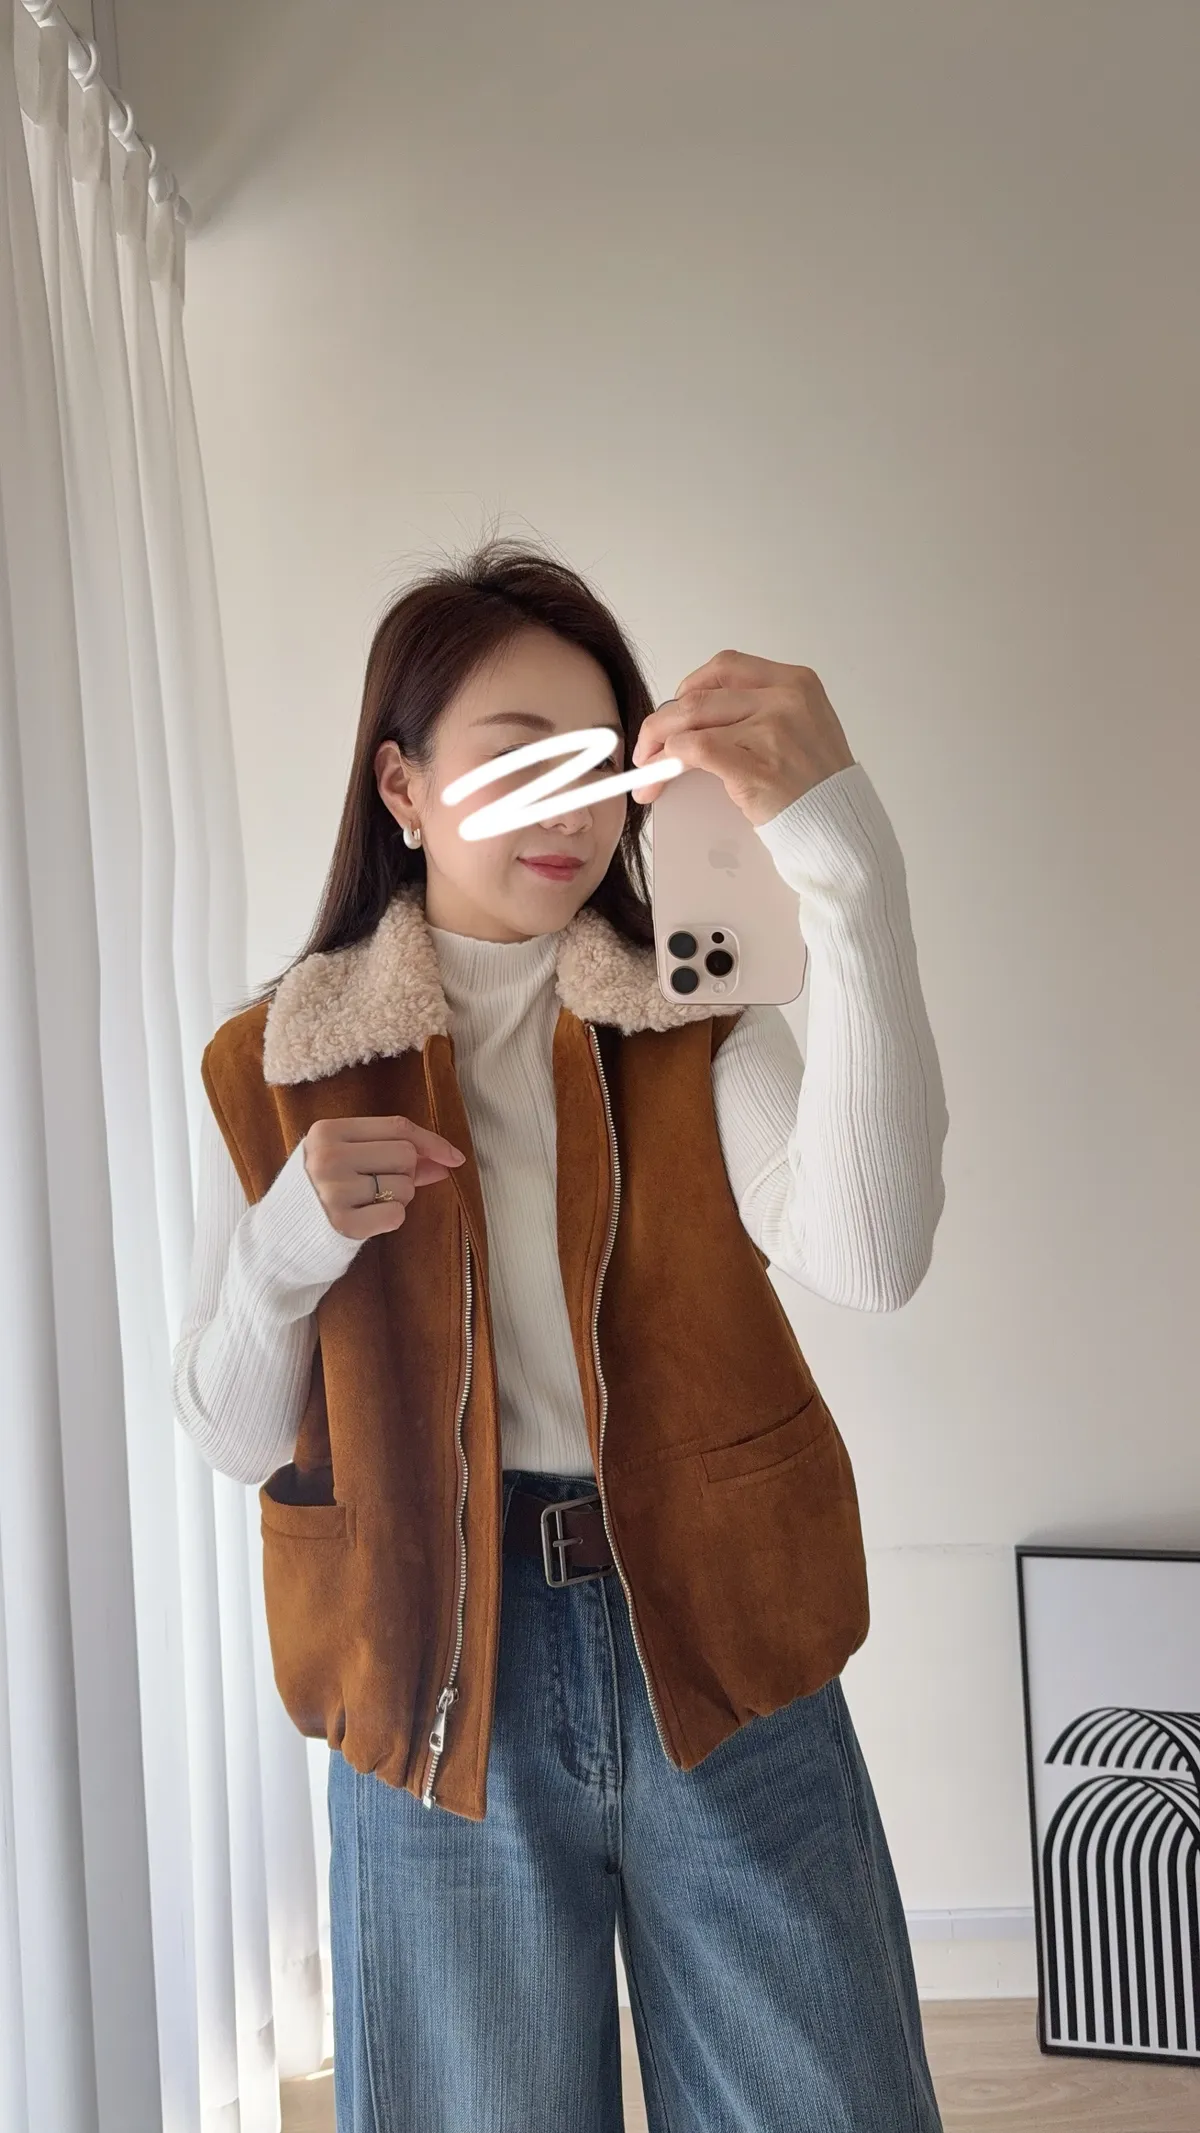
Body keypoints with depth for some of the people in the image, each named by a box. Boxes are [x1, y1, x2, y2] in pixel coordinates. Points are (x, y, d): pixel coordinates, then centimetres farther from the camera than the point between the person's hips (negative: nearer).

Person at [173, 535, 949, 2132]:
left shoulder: (695, 1036, 0)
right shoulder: (280, 1067, 1)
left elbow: (868, 1258, -22)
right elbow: (235, 1436, 4)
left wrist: (850, 872, -32)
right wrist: (287, 1244, -17)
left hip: (718, 1653, 1)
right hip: (445, 1681, 0)